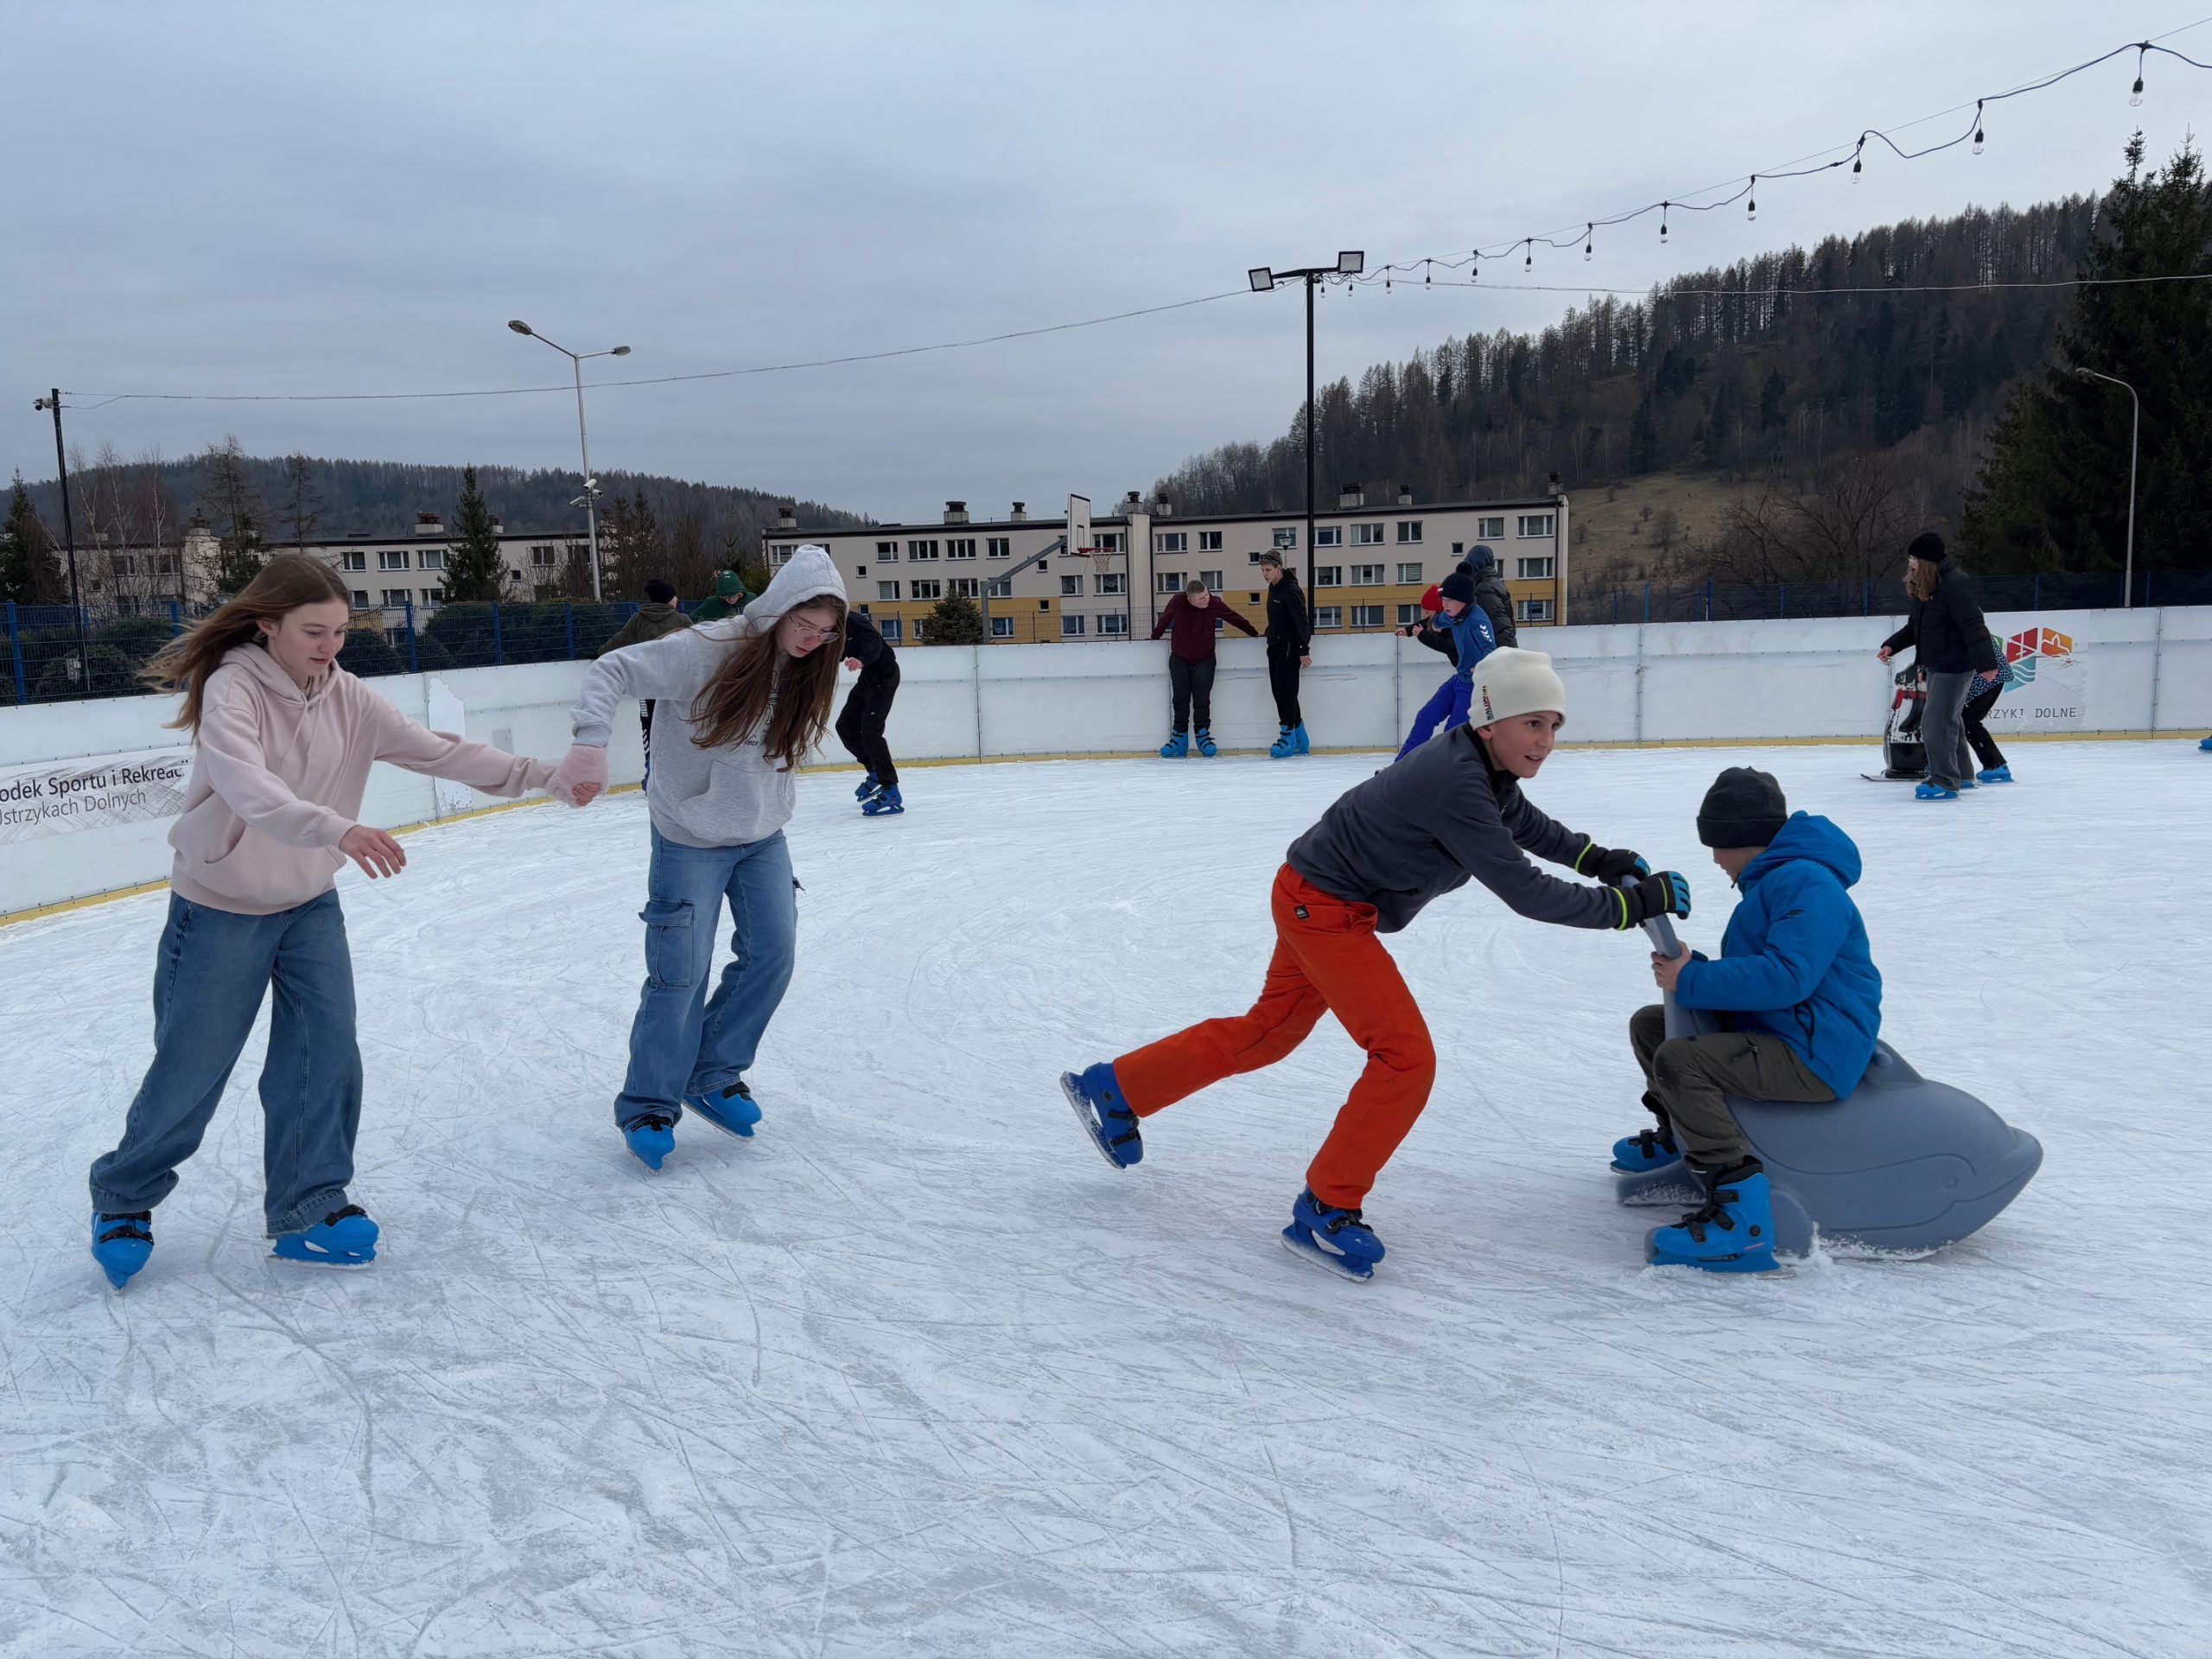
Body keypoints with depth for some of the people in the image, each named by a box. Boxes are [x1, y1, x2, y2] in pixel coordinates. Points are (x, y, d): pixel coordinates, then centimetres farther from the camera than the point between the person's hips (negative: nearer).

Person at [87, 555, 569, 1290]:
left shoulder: (345, 698, -5)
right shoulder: (233, 689, -22)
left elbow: (438, 751, -8)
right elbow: (249, 788, -39)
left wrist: (536, 773, -16)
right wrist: (339, 830, -55)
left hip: (310, 906, 5)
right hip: (220, 912, -5)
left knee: (327, 1056, -3)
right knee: (189, 1073, 6)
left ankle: (307, 1209, 12)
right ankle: (123, 1198, 31)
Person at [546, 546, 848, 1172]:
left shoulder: (804, 669, -5)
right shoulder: (707, 650, -23)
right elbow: (613, 671, -25)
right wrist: (591, 741, -38)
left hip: (763, 837, 6)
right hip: (692, 838, -6)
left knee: (772, 954, 5)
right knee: (681, 973, -2)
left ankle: (713, 1077, 25)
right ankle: (648, 1106, 17)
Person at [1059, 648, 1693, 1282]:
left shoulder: (1485, 767, -1)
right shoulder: (1457, 785, -30)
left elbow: (1529, 826, 20)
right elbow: (1526, 892, -28)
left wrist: (1600, 859, 9)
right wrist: (1633, 905, -22)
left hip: (1322, 901, 10)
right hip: (1323, 909, -10)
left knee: (1269, 1031, 23)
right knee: (1407, 1057, -12)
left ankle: (1113, 1090, 36)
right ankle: (1325, 1211, 3)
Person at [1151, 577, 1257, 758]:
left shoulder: (1215, 604, -15)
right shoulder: (1177, 603, -17)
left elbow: (1236, 619, 0)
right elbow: (1163, 621, 2)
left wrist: (1255, 633, 12)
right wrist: (1154, 639, 17)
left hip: (1204, 660, -1)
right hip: (1179, 660, 1)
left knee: (1202, 701, -1)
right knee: (1180, 701, 6)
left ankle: (1203, 736, 11)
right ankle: (1179, 739, 13)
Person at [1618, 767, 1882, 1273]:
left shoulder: (1807, 884, -19)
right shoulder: (1772, 880, 17)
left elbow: (1785, 977, -30)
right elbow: (1748, 969, 19)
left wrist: (1691, 980, -21)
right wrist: (1689, 965, -1)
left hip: (1813, 1056, -11)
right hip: (1776, 1031, 11)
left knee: (1678, 1061, -31)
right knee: (1650, 1024, 17)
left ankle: (1741, 1212, -31)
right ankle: (1678, 1136, 40)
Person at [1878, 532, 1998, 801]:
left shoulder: (1954, 583, -20)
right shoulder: (1923, 585, 10)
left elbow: (1973, 625, -26)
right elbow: (1915, 626, 20)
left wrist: (1985, 662, -32)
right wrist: (1892, 645, 8)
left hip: (1954, 665, -10)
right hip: (1937, 665, 10)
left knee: (1936, 722, -11)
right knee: (1948, 719, 19)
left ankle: (1945, 783, -5)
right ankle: (1962, 775, 33)